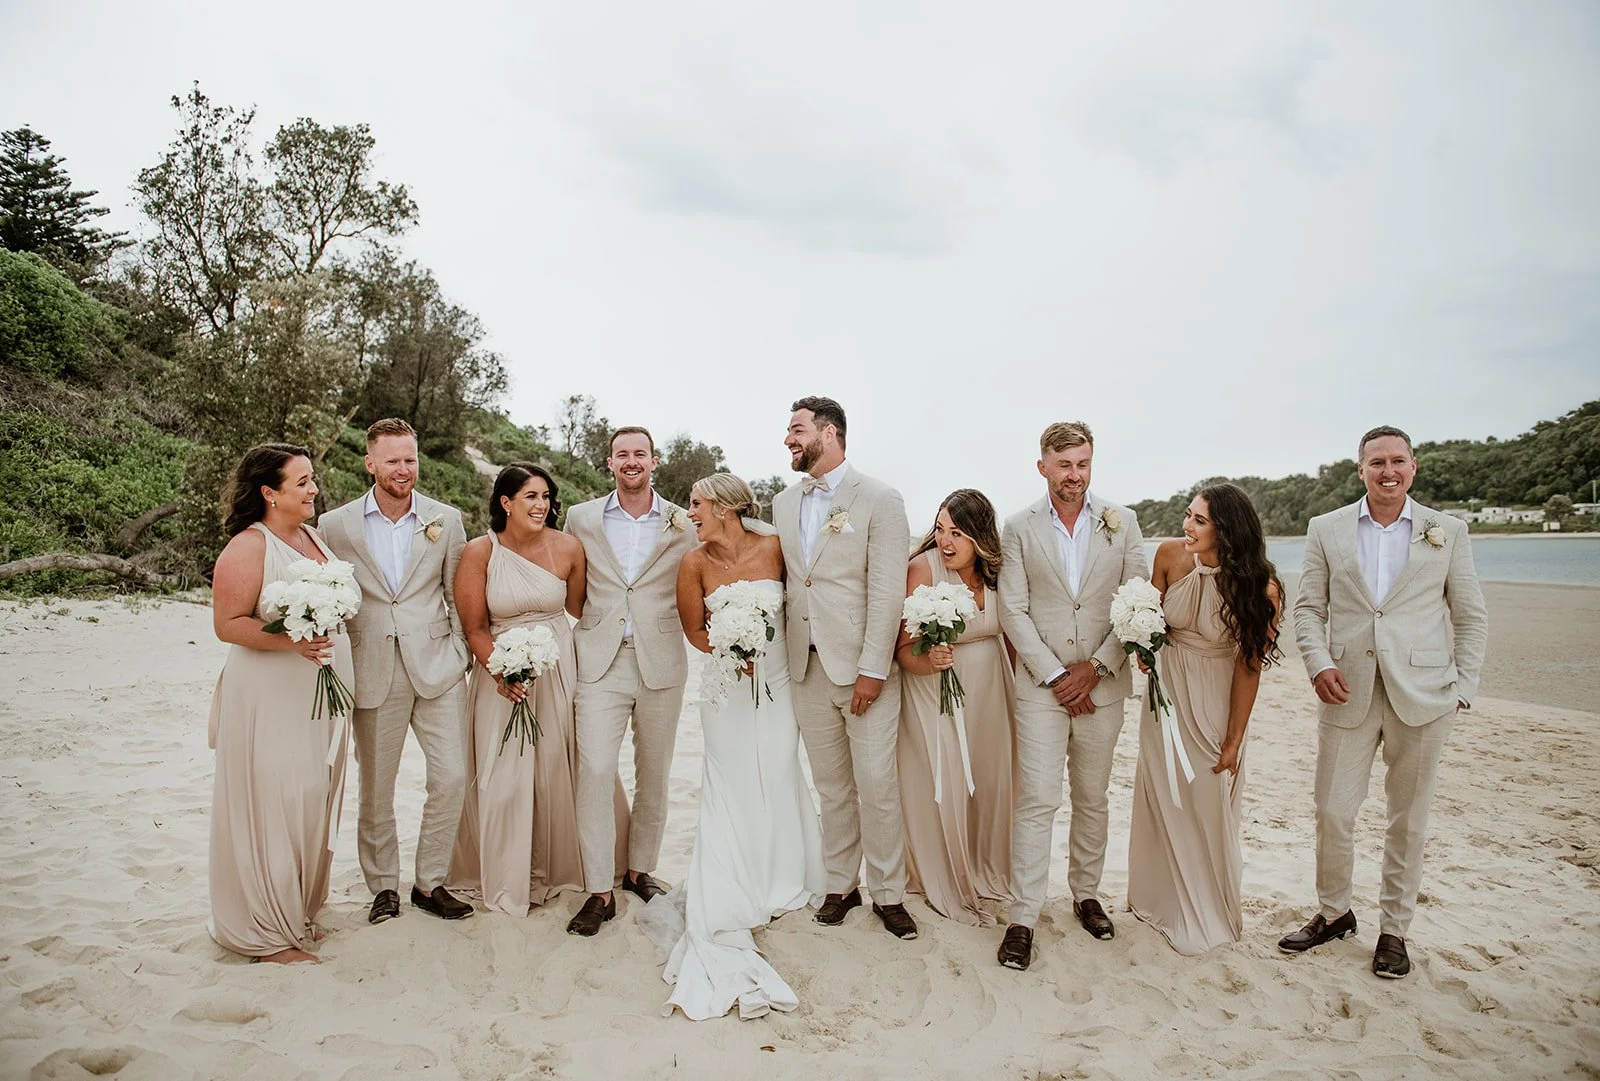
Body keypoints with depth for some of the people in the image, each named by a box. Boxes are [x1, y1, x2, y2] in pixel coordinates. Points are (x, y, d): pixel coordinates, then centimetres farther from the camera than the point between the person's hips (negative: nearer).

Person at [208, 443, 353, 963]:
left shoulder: (313, 538, 12)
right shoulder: (248, 546, -12)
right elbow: (228, 623, -16)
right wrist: (290, 640, -27)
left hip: (321, 696, 8)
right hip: (271, 700, -8)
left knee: (312, 803, 14)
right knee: (274, 807, -1)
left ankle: (298, 912, 30)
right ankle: (268, 934, 14)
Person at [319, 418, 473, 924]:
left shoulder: (446, 520, 3)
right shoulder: (336, 525, 1)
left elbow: (459, 596, 8)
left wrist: (461, 654, 2)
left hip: (436, 668, 0)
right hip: (373, 673, 0)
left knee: (451, 777, -3)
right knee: (375, 789, 10)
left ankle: (430, 882, 16)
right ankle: (383, 886, 28)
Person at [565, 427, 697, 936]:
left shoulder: (683, 524, 3)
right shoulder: (582, 518, 5)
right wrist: (582, 631, 5)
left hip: (662, 662, 1)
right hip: (601, 662, -1)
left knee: (654, 775, 12)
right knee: (594, 771, -9)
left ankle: (640, 870, 30)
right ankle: (599, 891, 3)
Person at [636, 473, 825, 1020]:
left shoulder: (773, 547, -7)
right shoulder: (695, 562, -6)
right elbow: (695, 630, 3)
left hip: (777, 682, 1)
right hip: (728, 688, 0)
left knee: (778, 781, 7)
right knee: (733, 789, 5)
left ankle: (779, 885, 27)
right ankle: (729, 900, 17)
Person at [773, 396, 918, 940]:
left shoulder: (879, 499, -6)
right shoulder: (784, 503, 12)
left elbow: (888, 592, -11)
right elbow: (784, 582, 14)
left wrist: (872, 670, -15)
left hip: (863, 668, -5)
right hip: (807, 667, 5)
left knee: (877, 786, 0)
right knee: (831, 786, 13)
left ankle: (888, 894, 16)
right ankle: (840, 885, 27)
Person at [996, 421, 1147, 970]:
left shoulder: (1122, 522, 3)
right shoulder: (1019, 528, 0)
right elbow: (1013, 611, -3)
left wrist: (1095, 667, -8)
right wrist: (1055, 676, -9)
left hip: (1103, 684, 2)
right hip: (1041, 683, -2)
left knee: (1093, 798, 14)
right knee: (1037, 800, -4)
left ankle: (1086, 893, 32)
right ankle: (1023, 918, 4)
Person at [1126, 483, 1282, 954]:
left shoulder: (1258, 586, -23)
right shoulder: (1170, 554, -15)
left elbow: (1249, 665, -16)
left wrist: (1233, 741, -12)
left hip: (1216, 701, -3)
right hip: (1167, 690, 3)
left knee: (1209, 803, 7)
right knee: (1162, 795, 12)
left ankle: (1210, 910, 31)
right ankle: (1164, 896, 34)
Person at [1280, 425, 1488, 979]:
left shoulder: (1448, 532, 4)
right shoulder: (1326, 530, 5)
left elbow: (1471, 616, 6)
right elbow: (1308, 608, 7)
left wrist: (1462, 689, 0)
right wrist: (1318, 663, -8)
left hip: (1422, 696, 0)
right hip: (1349, 693, 1)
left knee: (1408, 820, 9)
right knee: (1332, 813, 4)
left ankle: (1394, 929, 25)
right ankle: (1333, 913, 25)